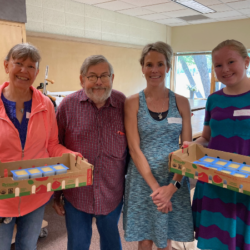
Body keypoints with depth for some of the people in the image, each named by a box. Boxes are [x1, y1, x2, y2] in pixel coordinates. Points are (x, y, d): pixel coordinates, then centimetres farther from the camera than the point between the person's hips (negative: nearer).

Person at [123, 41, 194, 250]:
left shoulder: (181, 103, 0)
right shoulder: (133, 103, -4)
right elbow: (134, 149, -8)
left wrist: (172, 187, -13)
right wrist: (155, 187, -15)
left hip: (175, 182, 1)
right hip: (143, 180, -1)